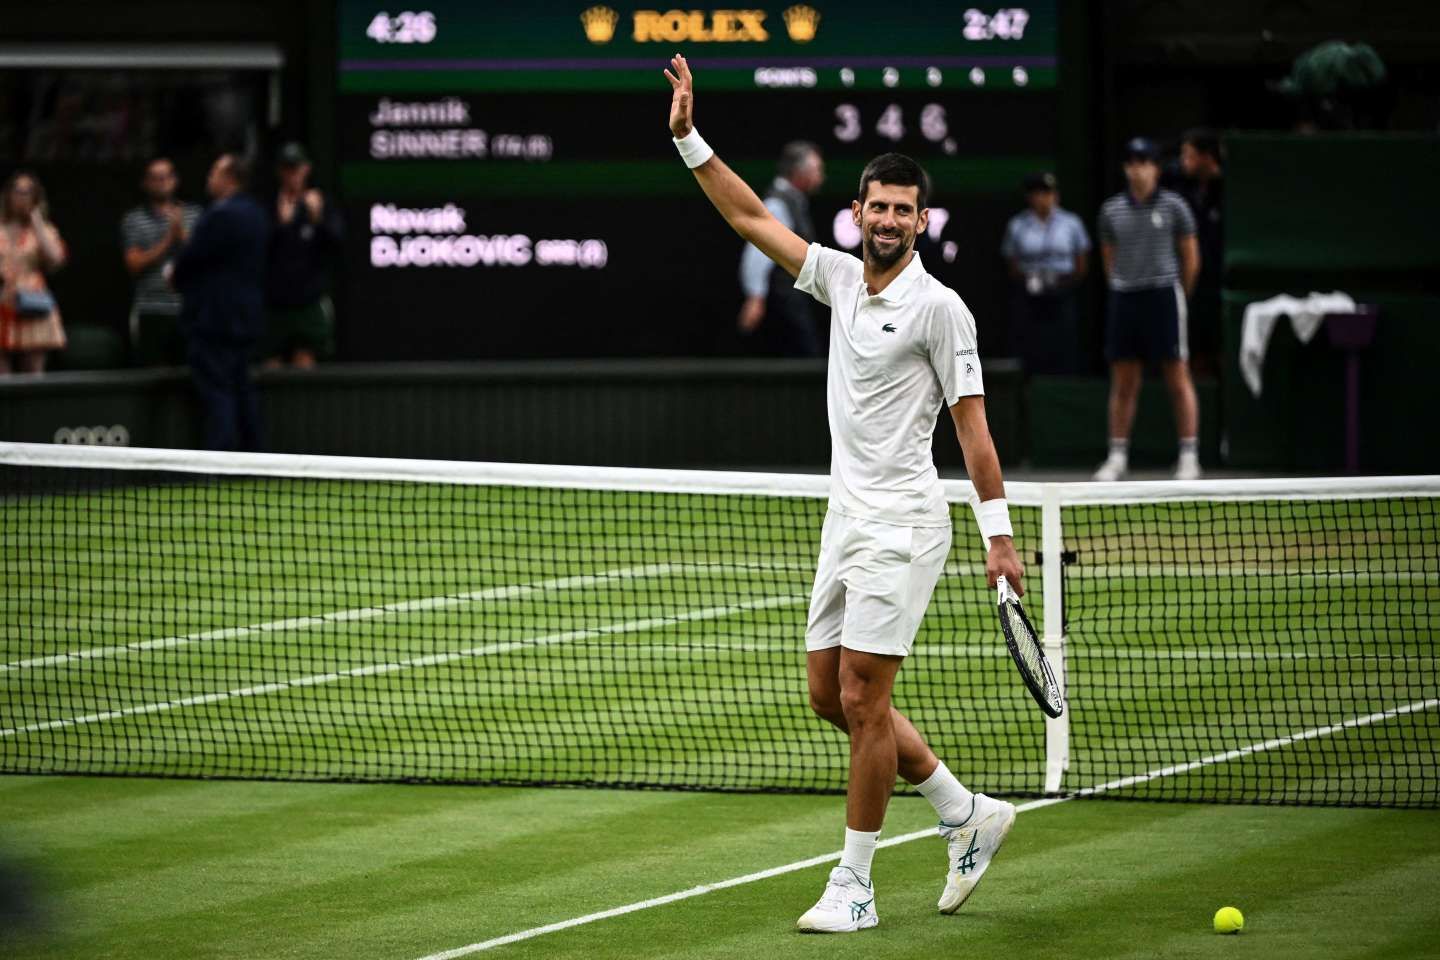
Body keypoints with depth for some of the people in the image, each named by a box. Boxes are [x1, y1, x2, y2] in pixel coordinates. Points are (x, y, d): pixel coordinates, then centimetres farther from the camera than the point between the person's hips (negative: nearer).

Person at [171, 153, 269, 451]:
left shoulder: (221, 216, -18)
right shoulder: (254, 213, 13)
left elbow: (190, 258, -16)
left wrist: (177, 278, 5)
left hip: (213, 319, -10)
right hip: (246, 317, 10)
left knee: (217, 395, -11)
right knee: (241, 390, 14)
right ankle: (250, 455, 16)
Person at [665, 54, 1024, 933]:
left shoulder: (938, 307, -10)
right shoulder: (841, 279, 9)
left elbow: (972, 423, -10)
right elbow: (751, 217, 15)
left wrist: (1000, 536, -13)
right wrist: (689, 137, 7)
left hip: (902, 523, -8)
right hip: (848, 516, 8)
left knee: (862, 699, -8)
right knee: (831, 696, 10)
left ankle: (854, 886, 0)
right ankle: (970, 816, 22)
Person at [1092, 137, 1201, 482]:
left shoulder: (1173, 206, -1)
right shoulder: (1111, 210, 7)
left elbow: (1191, 258, 5)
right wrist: (1122, 289, 11)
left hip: (1163, 295, -3)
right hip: (1124, 298, 3)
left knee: (1178, 380, -3)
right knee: (1123, 383, 5)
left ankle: (1189, 456, -2)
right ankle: (1117, 456, 10)